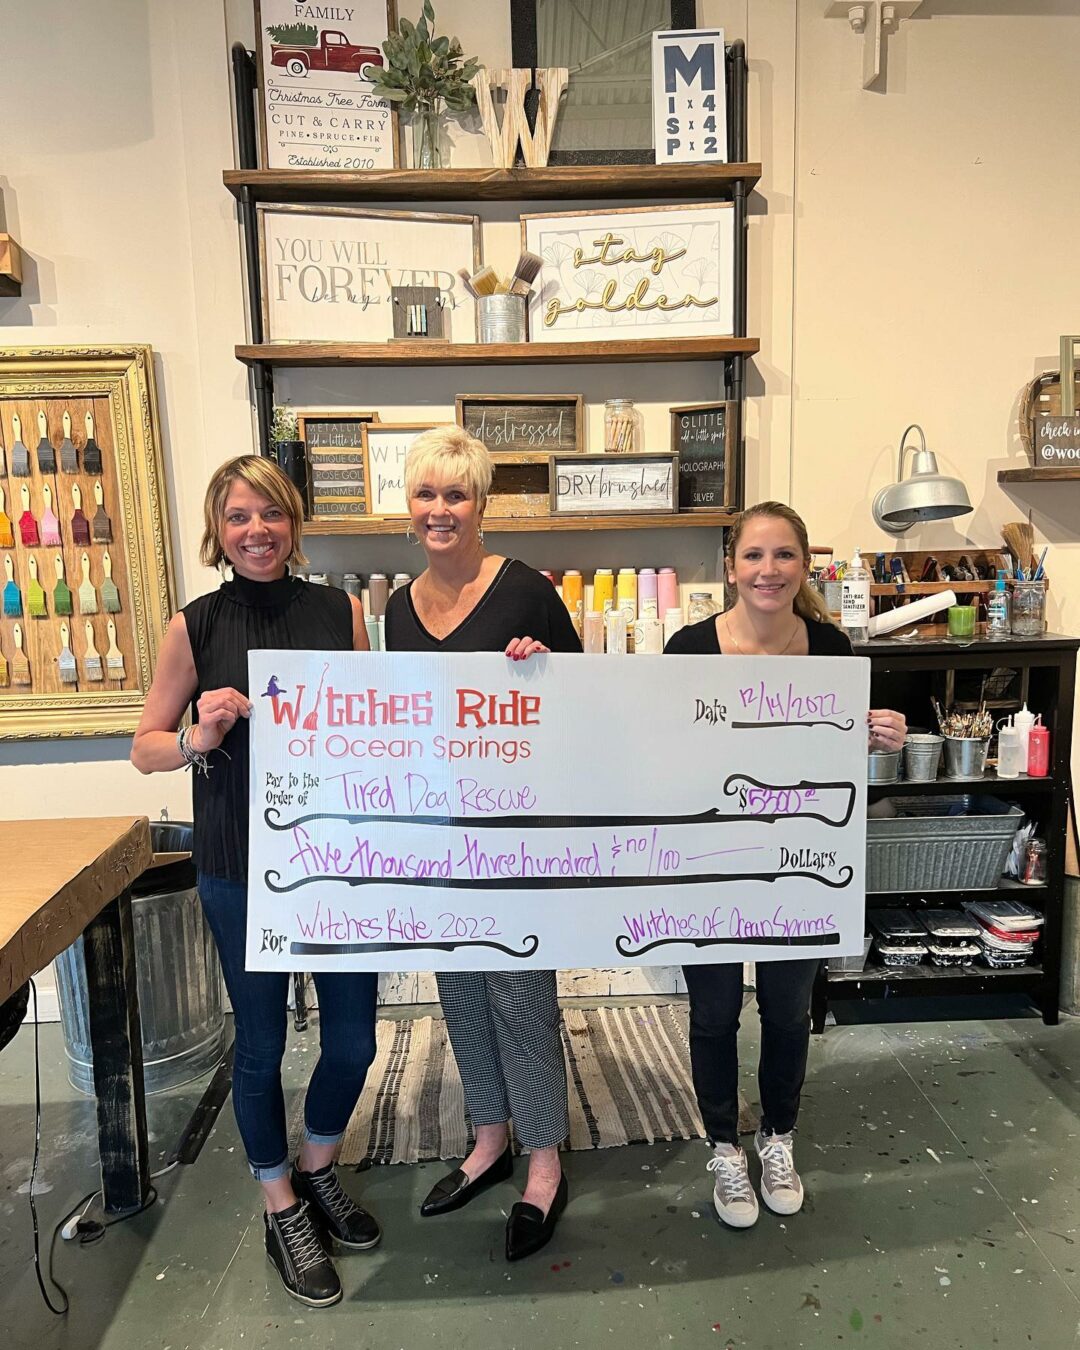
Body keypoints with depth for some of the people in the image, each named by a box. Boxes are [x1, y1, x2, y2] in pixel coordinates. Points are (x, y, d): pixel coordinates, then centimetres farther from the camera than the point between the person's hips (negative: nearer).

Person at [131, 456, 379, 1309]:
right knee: (261, 1043, 13)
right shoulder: (196, 627, -4)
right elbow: (145, 749, 3)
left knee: (354, 1037, 13)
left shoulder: (341, 611, 0)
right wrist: (199, 739, -17)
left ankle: (318, 1172, 44)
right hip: (242, 869, -2)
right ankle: (283, 1210, 39)